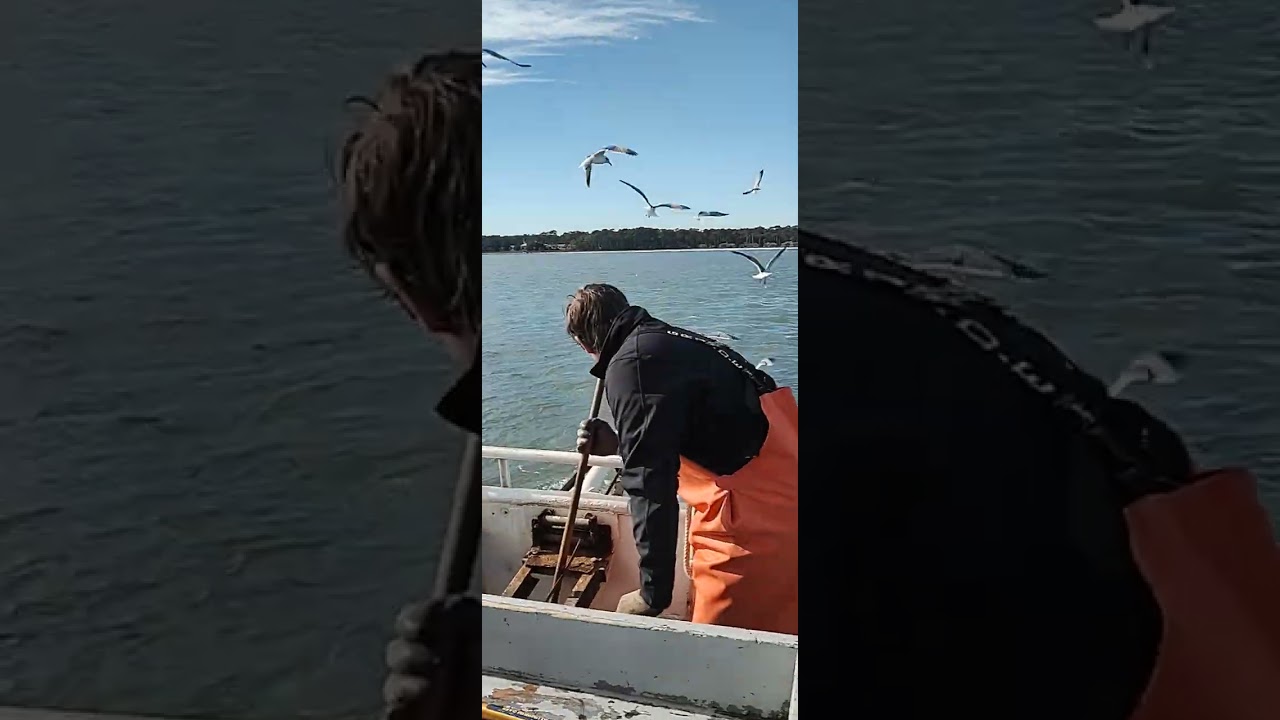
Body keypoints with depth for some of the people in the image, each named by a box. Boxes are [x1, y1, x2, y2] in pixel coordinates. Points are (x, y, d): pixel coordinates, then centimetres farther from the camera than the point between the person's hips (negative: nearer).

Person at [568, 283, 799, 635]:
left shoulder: (630, 363, -13)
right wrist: (617, 445, 25)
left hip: (758, 507, -10)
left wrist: (653, 593, -11)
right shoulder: (670, 342, 16)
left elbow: (649, 485, -17)